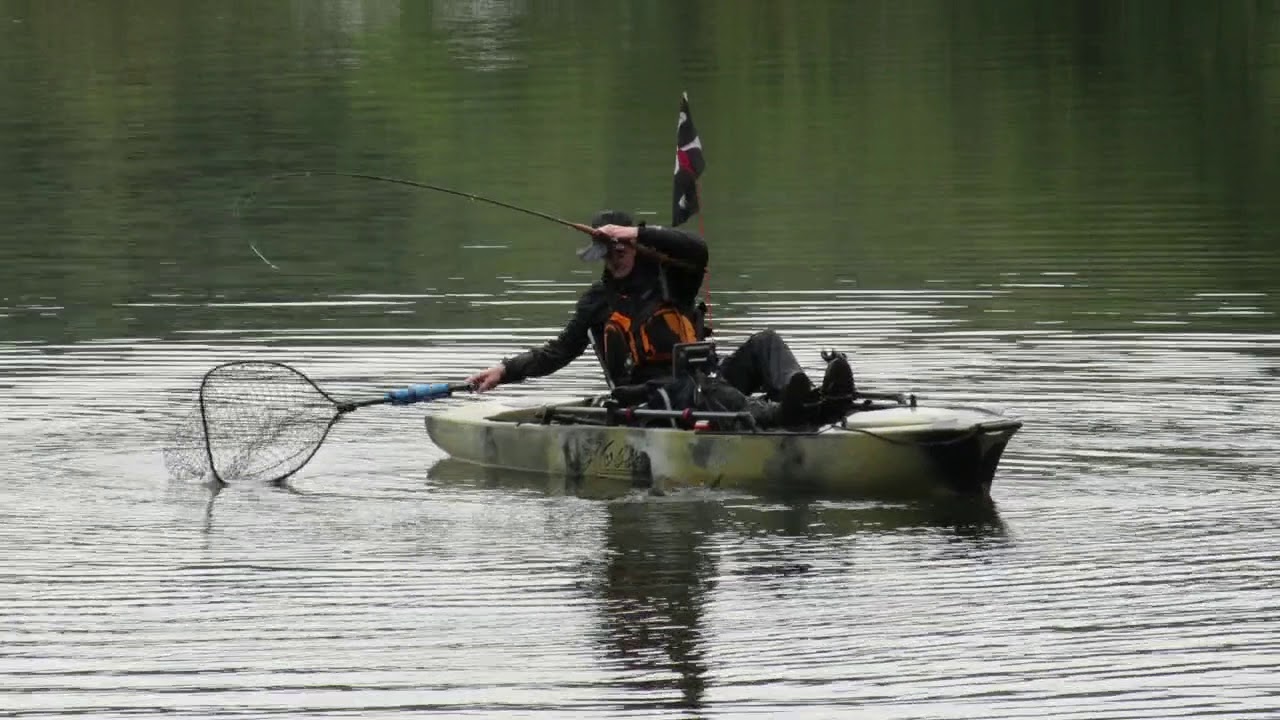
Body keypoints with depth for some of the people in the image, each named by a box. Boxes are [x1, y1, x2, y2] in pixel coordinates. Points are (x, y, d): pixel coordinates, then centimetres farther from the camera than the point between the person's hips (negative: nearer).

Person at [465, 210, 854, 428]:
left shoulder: (666, 277, 16)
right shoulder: (598, 301, 19)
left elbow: (698, 251, -6)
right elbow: (559, 351, 21)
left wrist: (637, 233, -12)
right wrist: (506, 370, 9)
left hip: (702, 382, 3)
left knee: (764, 343, -18)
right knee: (705, 390, -38)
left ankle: (800, 395, -49)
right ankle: (780, 416, -67)